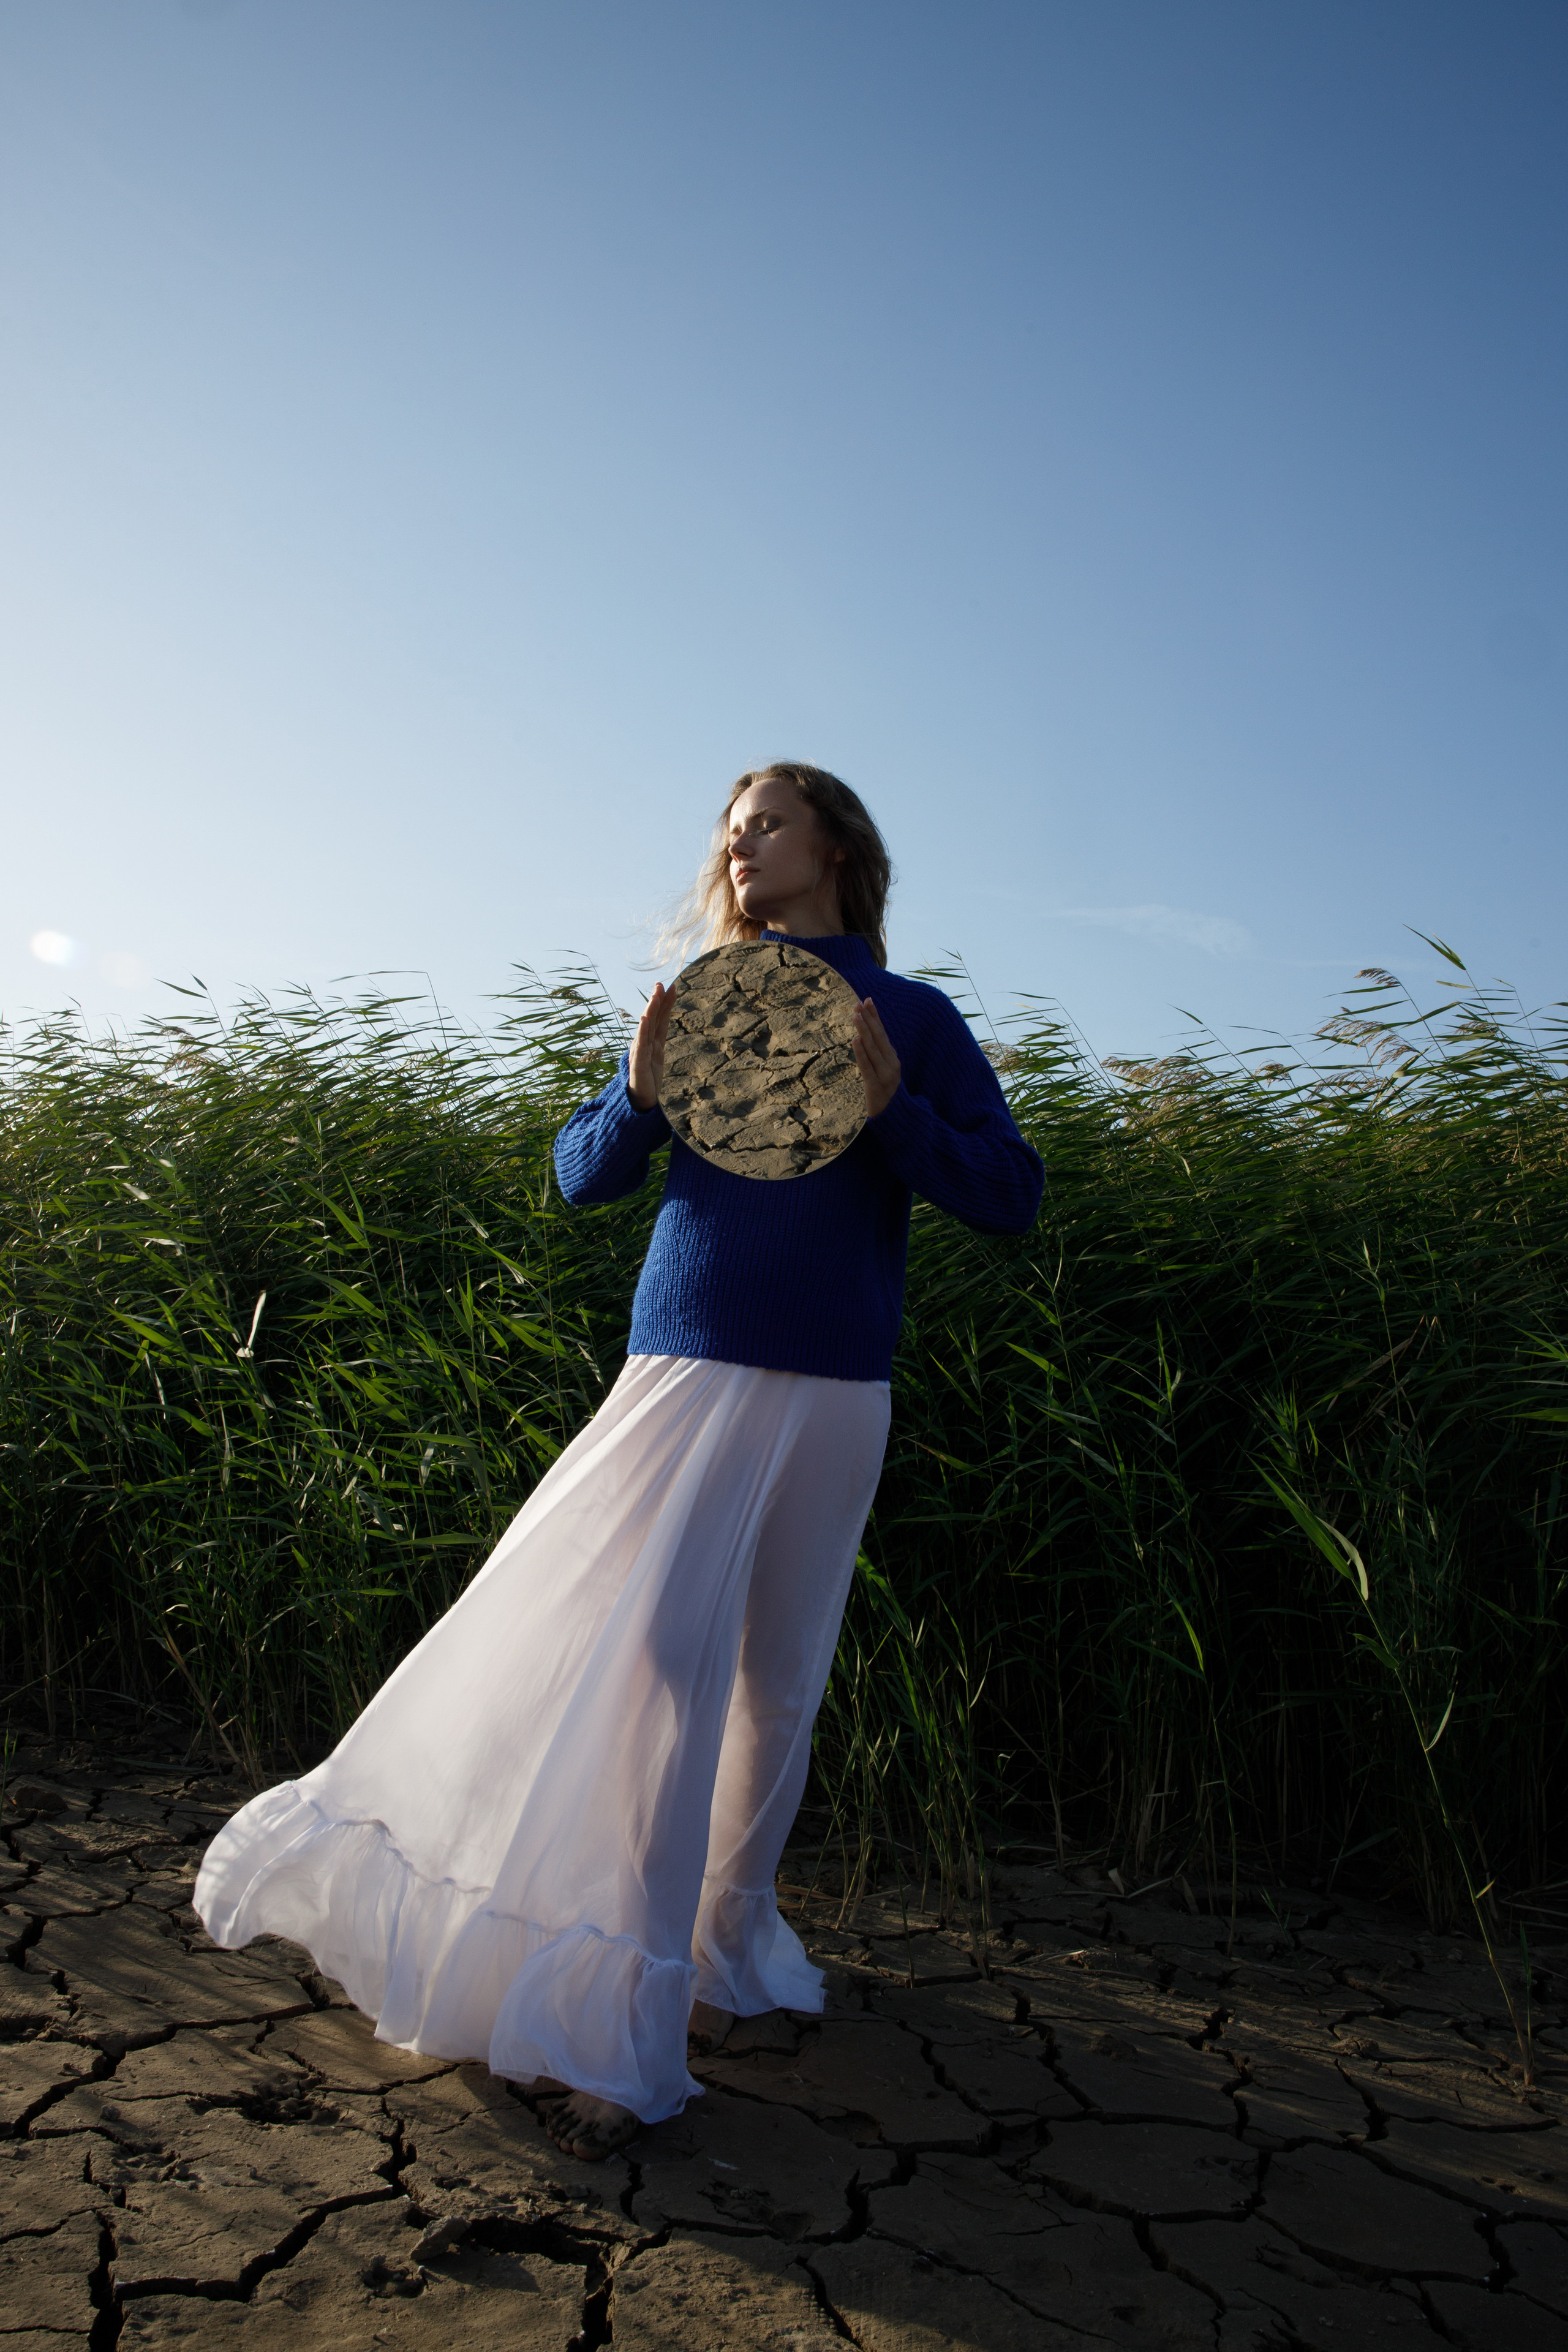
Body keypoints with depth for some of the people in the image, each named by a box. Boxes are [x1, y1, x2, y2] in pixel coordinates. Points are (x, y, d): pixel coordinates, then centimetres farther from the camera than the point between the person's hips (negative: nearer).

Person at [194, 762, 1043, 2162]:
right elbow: (581, 1175, 10)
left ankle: (722, 1953, 29)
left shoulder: (913, 1018, 6)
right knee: (654, 1652, -11)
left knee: (779, 1678, 9)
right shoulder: (700, 1004, 12)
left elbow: (1011, 1197, 0)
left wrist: (893, 1105, -15)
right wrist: (642, 1095, -10)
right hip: (691, 1366, 0)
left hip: (832, 1392, 0)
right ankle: (622, 2026, -2)